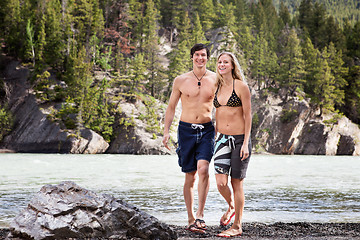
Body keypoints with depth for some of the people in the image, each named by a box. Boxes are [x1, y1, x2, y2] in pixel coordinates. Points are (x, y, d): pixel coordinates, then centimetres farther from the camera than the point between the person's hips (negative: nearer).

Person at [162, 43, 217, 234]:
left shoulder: (215, 79, 4)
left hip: (207, 130, 0)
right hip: (186, 130, 0)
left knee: (203, 168, -20)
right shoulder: (180, 80, 3)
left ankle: (200, 216, -15)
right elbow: (171, 107, 10)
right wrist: (166, 131, 2)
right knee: (190, 176, 4)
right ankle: (190, 218, 15)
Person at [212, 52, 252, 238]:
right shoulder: (217, 87, 10)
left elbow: (248, 116, -7)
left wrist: (246, 143, -13)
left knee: (237, 183, 1)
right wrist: (216, 137, 18)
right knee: (221, 183, -7)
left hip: (240, 139, -4)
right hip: (222, 139, 4)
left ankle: (237, 226, 13)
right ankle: (231, 207, 25)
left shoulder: (241, 86, -6)